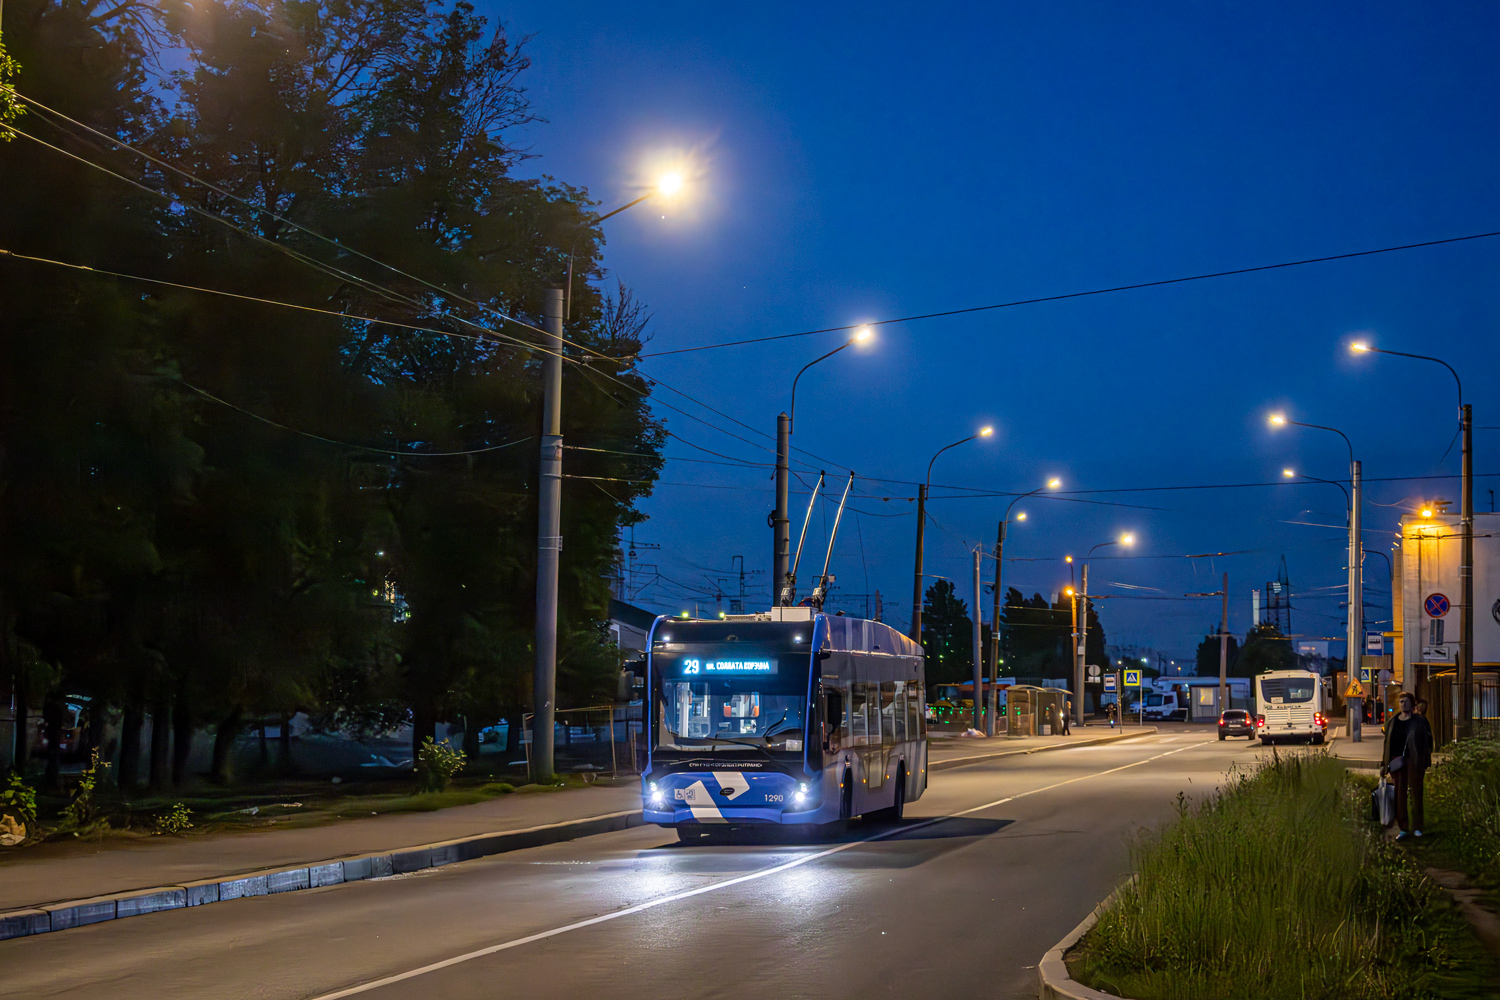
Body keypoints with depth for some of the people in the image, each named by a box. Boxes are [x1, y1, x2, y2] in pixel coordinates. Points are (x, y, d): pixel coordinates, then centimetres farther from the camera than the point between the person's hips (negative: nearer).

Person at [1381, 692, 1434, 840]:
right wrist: (1384, 764, 11)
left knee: (1416, 794, 0)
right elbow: (1387, 743, 14)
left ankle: (1417, 827, 8)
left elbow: (1428, 740, 1)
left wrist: (1425, 761, -7)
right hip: (1397, 761, 3)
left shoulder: (1419, 721, 2)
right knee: (1399, 795, 3)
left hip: (1414, 761, -3)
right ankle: (1404, 828, 9)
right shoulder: (1392, 722, 12)